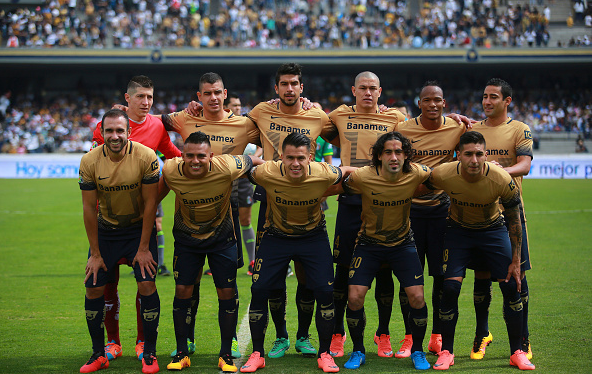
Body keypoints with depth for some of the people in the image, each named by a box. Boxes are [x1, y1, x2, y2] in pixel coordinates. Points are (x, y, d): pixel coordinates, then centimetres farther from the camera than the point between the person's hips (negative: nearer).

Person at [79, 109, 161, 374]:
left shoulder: (146, 157, -20)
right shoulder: (90, 162, -15)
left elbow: (150, 204, -14)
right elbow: (89, 208, -8)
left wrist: (143, 248, -13)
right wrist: (95, 253, -6)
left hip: (139, 228, -2)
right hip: (105, 230, 2)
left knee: (147, 284, -14)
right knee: (94, 288, -4)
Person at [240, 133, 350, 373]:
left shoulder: (324, 175, -25)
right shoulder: (266, 173, -27)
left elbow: (347, 174, -3)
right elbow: (246, 173, -4)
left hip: (314, 236, 0)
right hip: (276, 235, 0)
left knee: (325, 291, -8)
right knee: (259, 289, -7)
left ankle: (325, 354, 9)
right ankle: (257, 354, 10)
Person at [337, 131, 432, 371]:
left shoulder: (416, 174, -18)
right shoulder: (361, 177, -23)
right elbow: (336, 188, -3)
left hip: (402, 242, 1)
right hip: (369, 243, -1)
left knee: (417, 298, -10)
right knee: (354, 298, -11)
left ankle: (417, 351, 15)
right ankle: (358, 351, 13)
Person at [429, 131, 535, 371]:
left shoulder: (503, 180, -27)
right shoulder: (443, 175, -27)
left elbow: (514, 221, -12)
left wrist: (515, 261, -10)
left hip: (493, 230, 0)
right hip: (458, 231, 0)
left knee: (511, 286, -7)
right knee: (450, 287, -13)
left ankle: (517, 353, 6)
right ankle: (446, 352, 2)